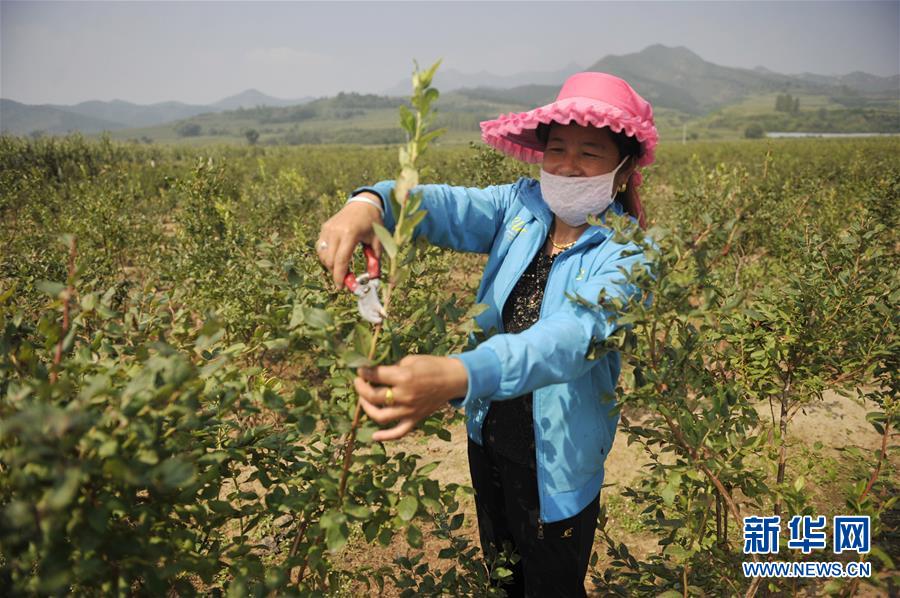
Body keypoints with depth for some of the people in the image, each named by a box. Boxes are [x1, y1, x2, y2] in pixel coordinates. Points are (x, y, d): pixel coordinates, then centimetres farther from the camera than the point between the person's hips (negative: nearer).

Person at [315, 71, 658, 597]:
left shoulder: (627, 256, -22)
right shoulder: (523, 206, -7)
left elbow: (572, 336, -40)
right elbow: (447, 205, -22)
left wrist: (458, 374, -57)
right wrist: (369, 203, -45)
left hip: (555, 463, -4)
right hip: (488, 438, 5)